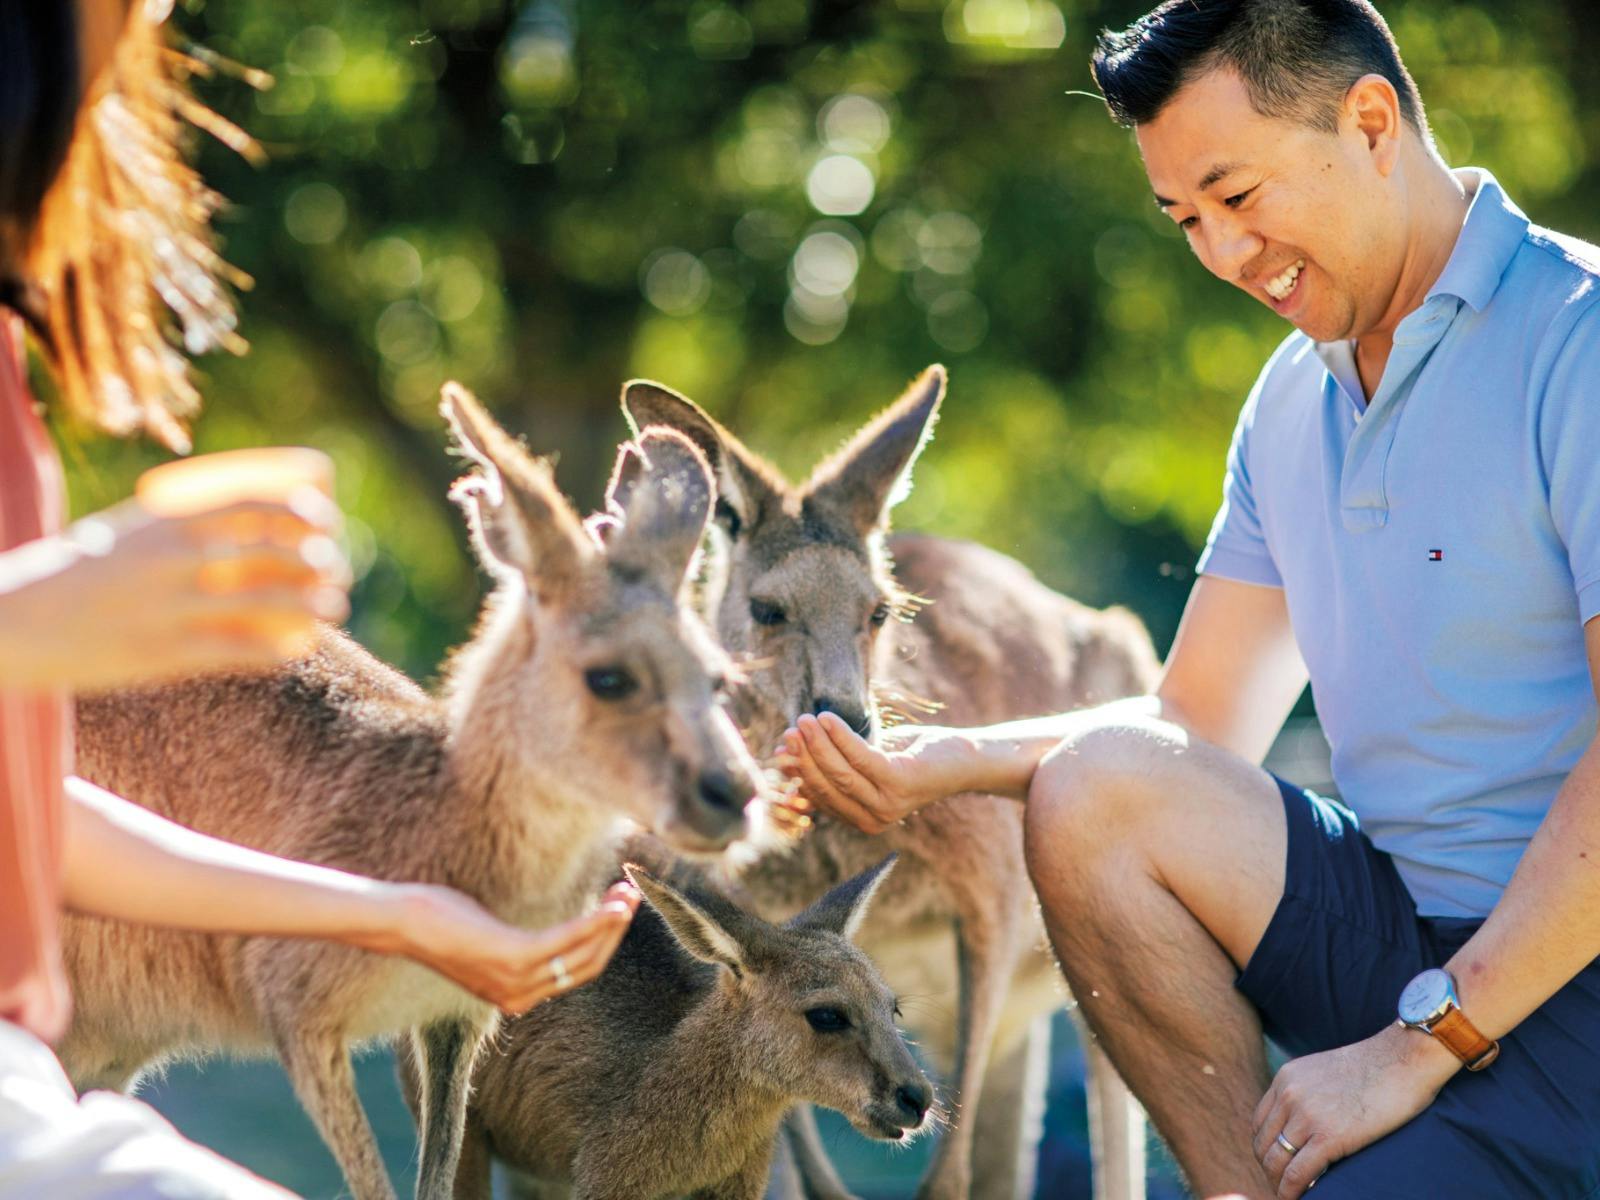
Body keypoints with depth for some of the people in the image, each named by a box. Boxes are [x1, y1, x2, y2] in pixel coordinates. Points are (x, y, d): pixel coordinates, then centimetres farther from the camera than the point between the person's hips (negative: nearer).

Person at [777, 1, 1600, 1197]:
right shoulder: (1293, 400, 13)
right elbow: (1198, 725, 16)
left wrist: (1417, 1045, -20)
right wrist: (942, 764, -2)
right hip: (1396, 922, 8)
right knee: (1097, 786, -13)